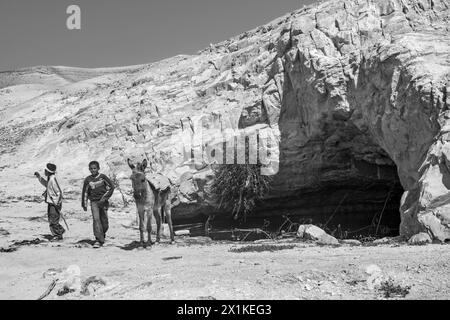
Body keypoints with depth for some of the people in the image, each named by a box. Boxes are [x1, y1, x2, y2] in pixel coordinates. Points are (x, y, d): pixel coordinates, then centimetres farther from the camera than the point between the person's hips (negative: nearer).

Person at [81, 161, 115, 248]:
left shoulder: (103, 177, -1)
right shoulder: (88, 179, 3)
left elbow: (111, 187, 2)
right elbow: (84, 192, 12)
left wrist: (105, 197, -7)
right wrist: (84, 204, 13)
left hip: (103, 202, 0)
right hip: (94, 202, 0)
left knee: (104, 221, 3)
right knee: (96, 219, -15)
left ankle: (103, 234, 33)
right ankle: (98, 240, -16)